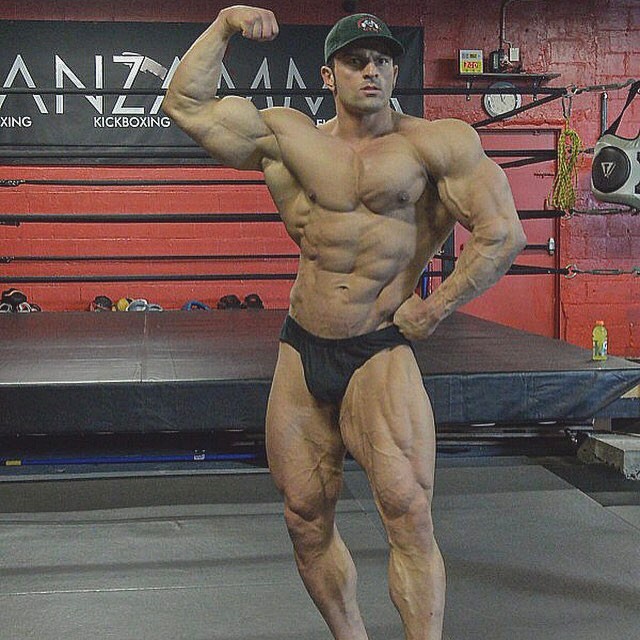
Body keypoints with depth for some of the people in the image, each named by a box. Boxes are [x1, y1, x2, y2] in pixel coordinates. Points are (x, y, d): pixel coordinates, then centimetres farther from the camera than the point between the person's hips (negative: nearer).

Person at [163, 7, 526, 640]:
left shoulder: (433, 144, -2)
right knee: (306, 521, 10)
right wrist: (225, 23, 3)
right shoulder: (286, 137, 6)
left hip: (381, 355, -3)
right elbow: (185, 103, 8)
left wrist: (436, 306, -6)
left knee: (408, 514, -15)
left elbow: (503, 234, -6)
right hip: (301, 354, 4)